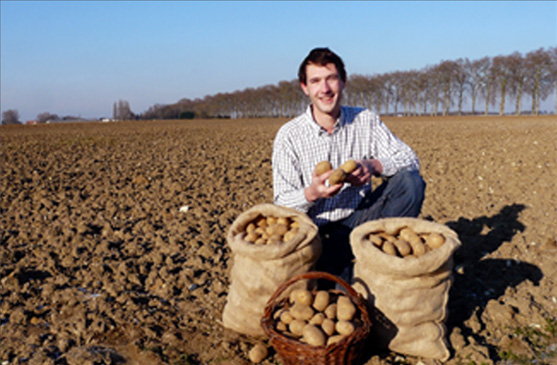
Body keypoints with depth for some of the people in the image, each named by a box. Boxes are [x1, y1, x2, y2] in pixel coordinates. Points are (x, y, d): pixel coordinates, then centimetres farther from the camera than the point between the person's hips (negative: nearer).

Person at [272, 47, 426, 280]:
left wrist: (374, 165, -25)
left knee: (410, 181, -19)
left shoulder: (365, 120, 1)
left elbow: (409, 159, -3)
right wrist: (312, 193, -30)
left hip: (360, 218, 4)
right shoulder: (289, 136, -7)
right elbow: (282, 204, -8)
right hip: (321, 231, -3)